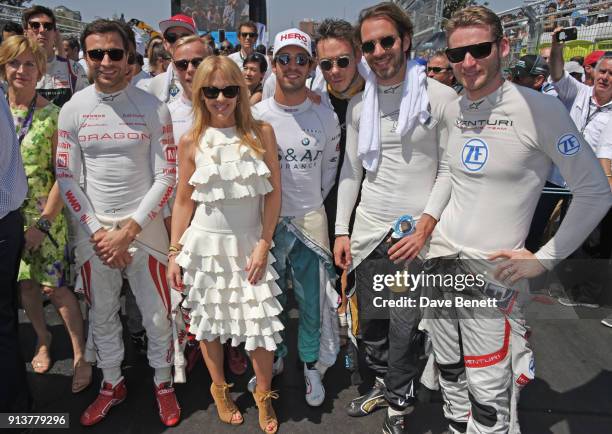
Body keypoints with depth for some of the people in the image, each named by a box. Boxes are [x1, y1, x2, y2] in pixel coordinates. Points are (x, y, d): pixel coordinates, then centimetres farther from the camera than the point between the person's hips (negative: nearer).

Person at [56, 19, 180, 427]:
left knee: (157, 315, 6)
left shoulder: (153, 107, -5)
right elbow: (66, 178, 1)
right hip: (93, 229, 2)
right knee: (102, 315, 15)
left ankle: (163, 382, 30)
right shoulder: (72, 109, 0)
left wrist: (128, 231, -12)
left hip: (144, 225, -2)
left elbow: (166, 177, -7)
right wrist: (97, 232, -9)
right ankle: (112, 384, 37)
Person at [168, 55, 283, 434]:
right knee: (209, 319, 13)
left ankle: (264, 396, 27)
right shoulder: (192, 141, -2)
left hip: (250, 242, 0)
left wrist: (264, 245, -8)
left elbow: (274, 193, -3)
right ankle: (220, 388, 39)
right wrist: (175, 252, 2)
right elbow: (184, 200, 3)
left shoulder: (261, 133, -3)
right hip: (206, 243, 1)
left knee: (262, 323, 1)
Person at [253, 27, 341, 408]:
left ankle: (312, 366, 28)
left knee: (312, 300, 8)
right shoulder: (256, 116, -4)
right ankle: (273, 358, 34)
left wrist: (312, 203, 10)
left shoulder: (326, 117, -1)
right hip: (267, 220, 0)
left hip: (310, 220, 1)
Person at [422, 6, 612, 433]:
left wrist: (544, 258, -12)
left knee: (487, 394, 0)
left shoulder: (538, 108, -14)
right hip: (440, 259, 6)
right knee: (450, 376, 18)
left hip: (492, 272, -6)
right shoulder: (453, 109, 6)